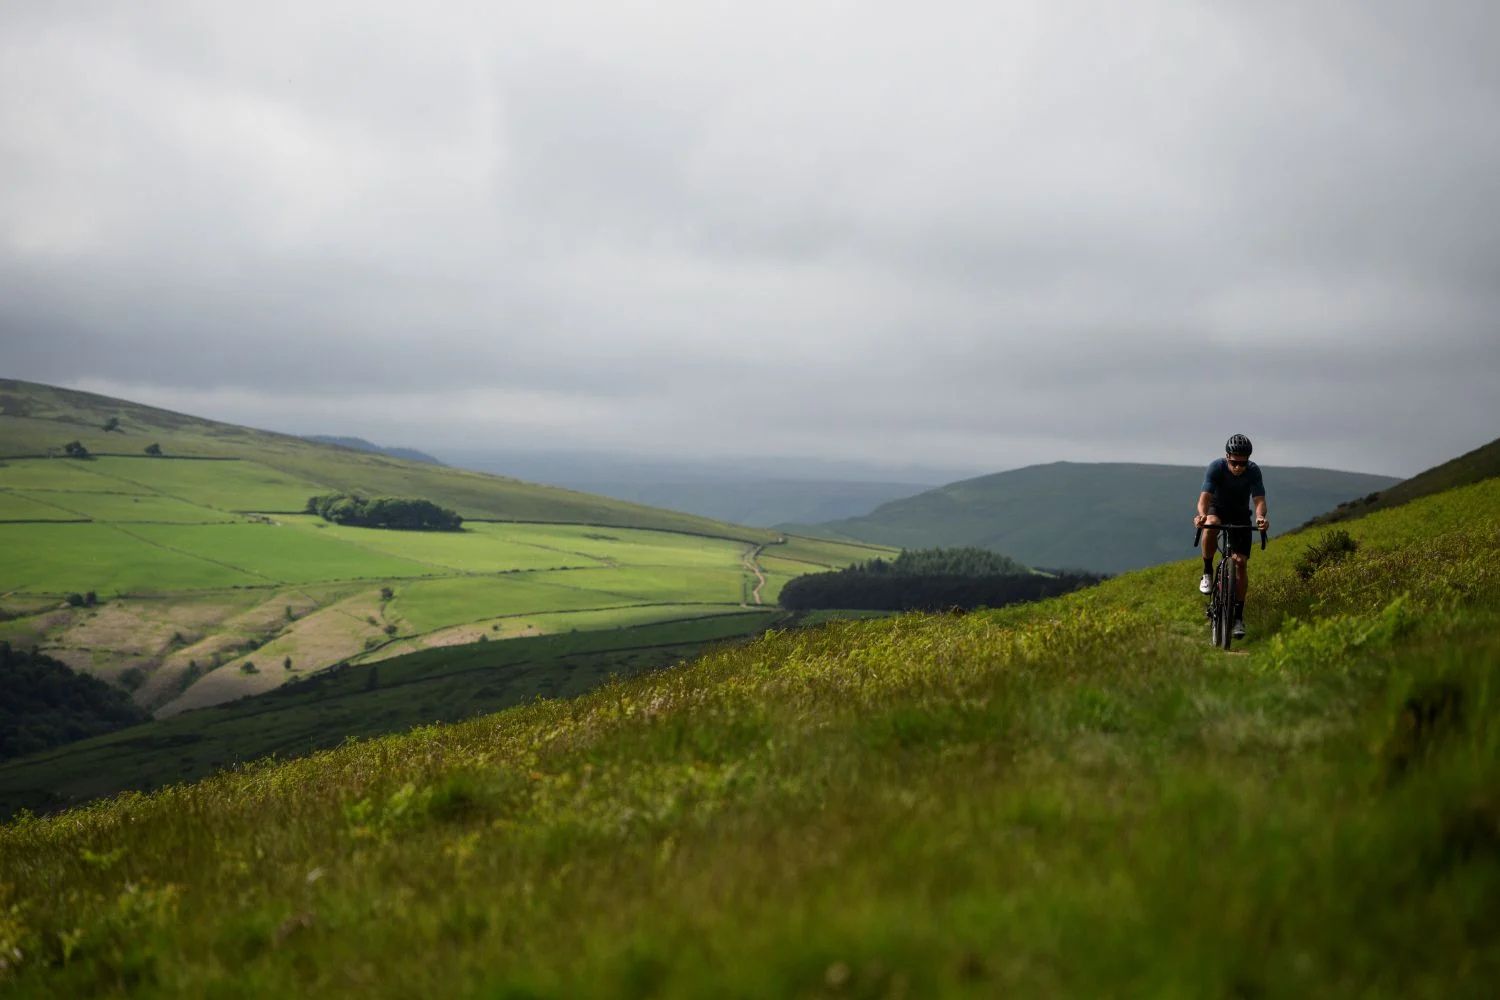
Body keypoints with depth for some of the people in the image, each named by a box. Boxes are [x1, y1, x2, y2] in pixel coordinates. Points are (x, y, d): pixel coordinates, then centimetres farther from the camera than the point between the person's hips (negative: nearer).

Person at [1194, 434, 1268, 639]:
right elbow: (1205, 496, -35)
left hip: (1240, 516, 1)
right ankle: (1208, 572, -18)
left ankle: (1238, 616, -4)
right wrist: (1202, 514, -57)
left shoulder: (1253, 471, -23)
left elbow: (1259, 500, -29)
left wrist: (1260, 517, -52)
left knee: (1241, 563, -10)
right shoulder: (1216, 467, -26)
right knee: (1210, 527, -38)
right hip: (1218, 509, -1)